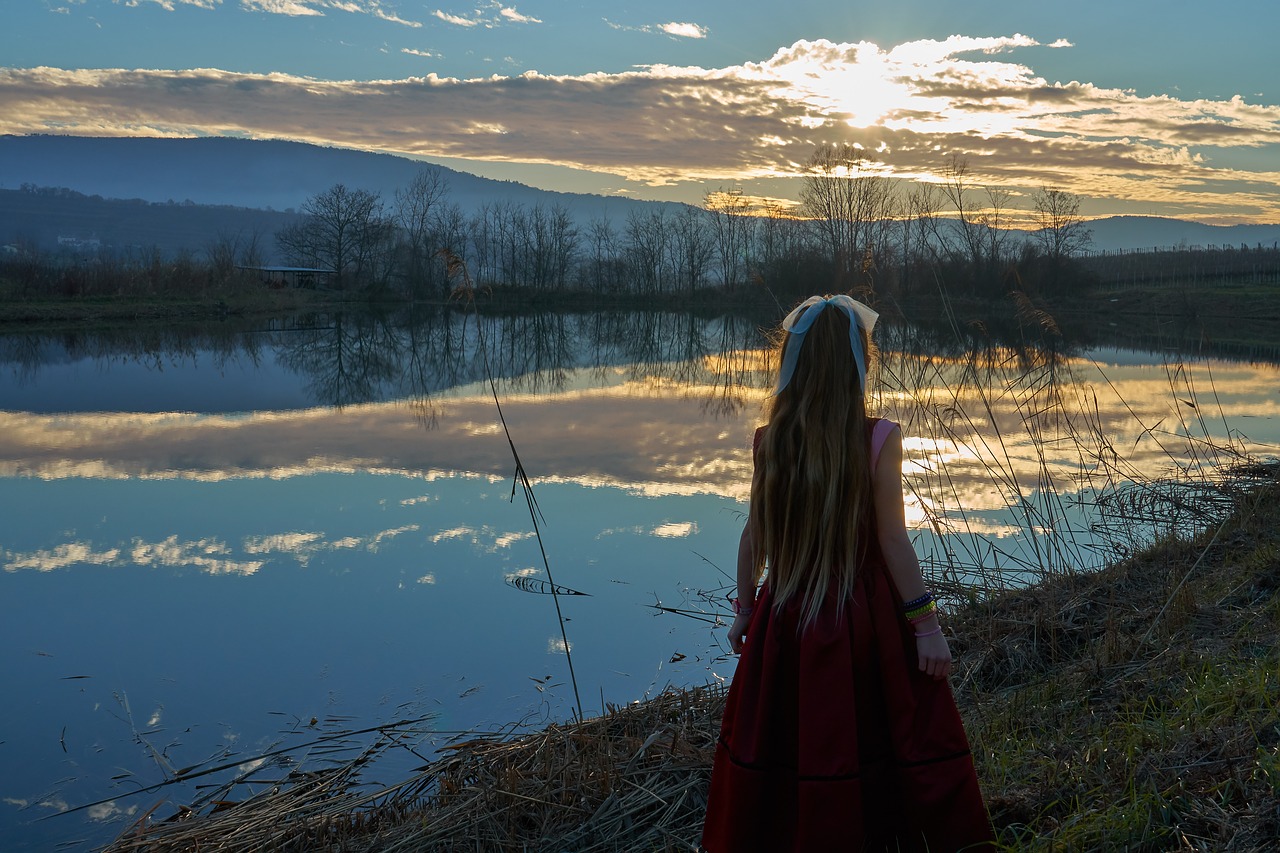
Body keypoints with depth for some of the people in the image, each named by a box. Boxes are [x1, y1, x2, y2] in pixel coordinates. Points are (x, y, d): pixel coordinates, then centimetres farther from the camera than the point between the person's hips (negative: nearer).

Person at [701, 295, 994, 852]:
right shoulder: (879, 439, -15)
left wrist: (745, 607, 15)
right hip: (862, 617, -3)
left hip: (787, 618, 4)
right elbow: (892, 540, -14)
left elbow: (755, 535, 2)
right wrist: (926, 624, -6)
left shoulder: (769, 439, -5)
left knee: (781, 748, 16)